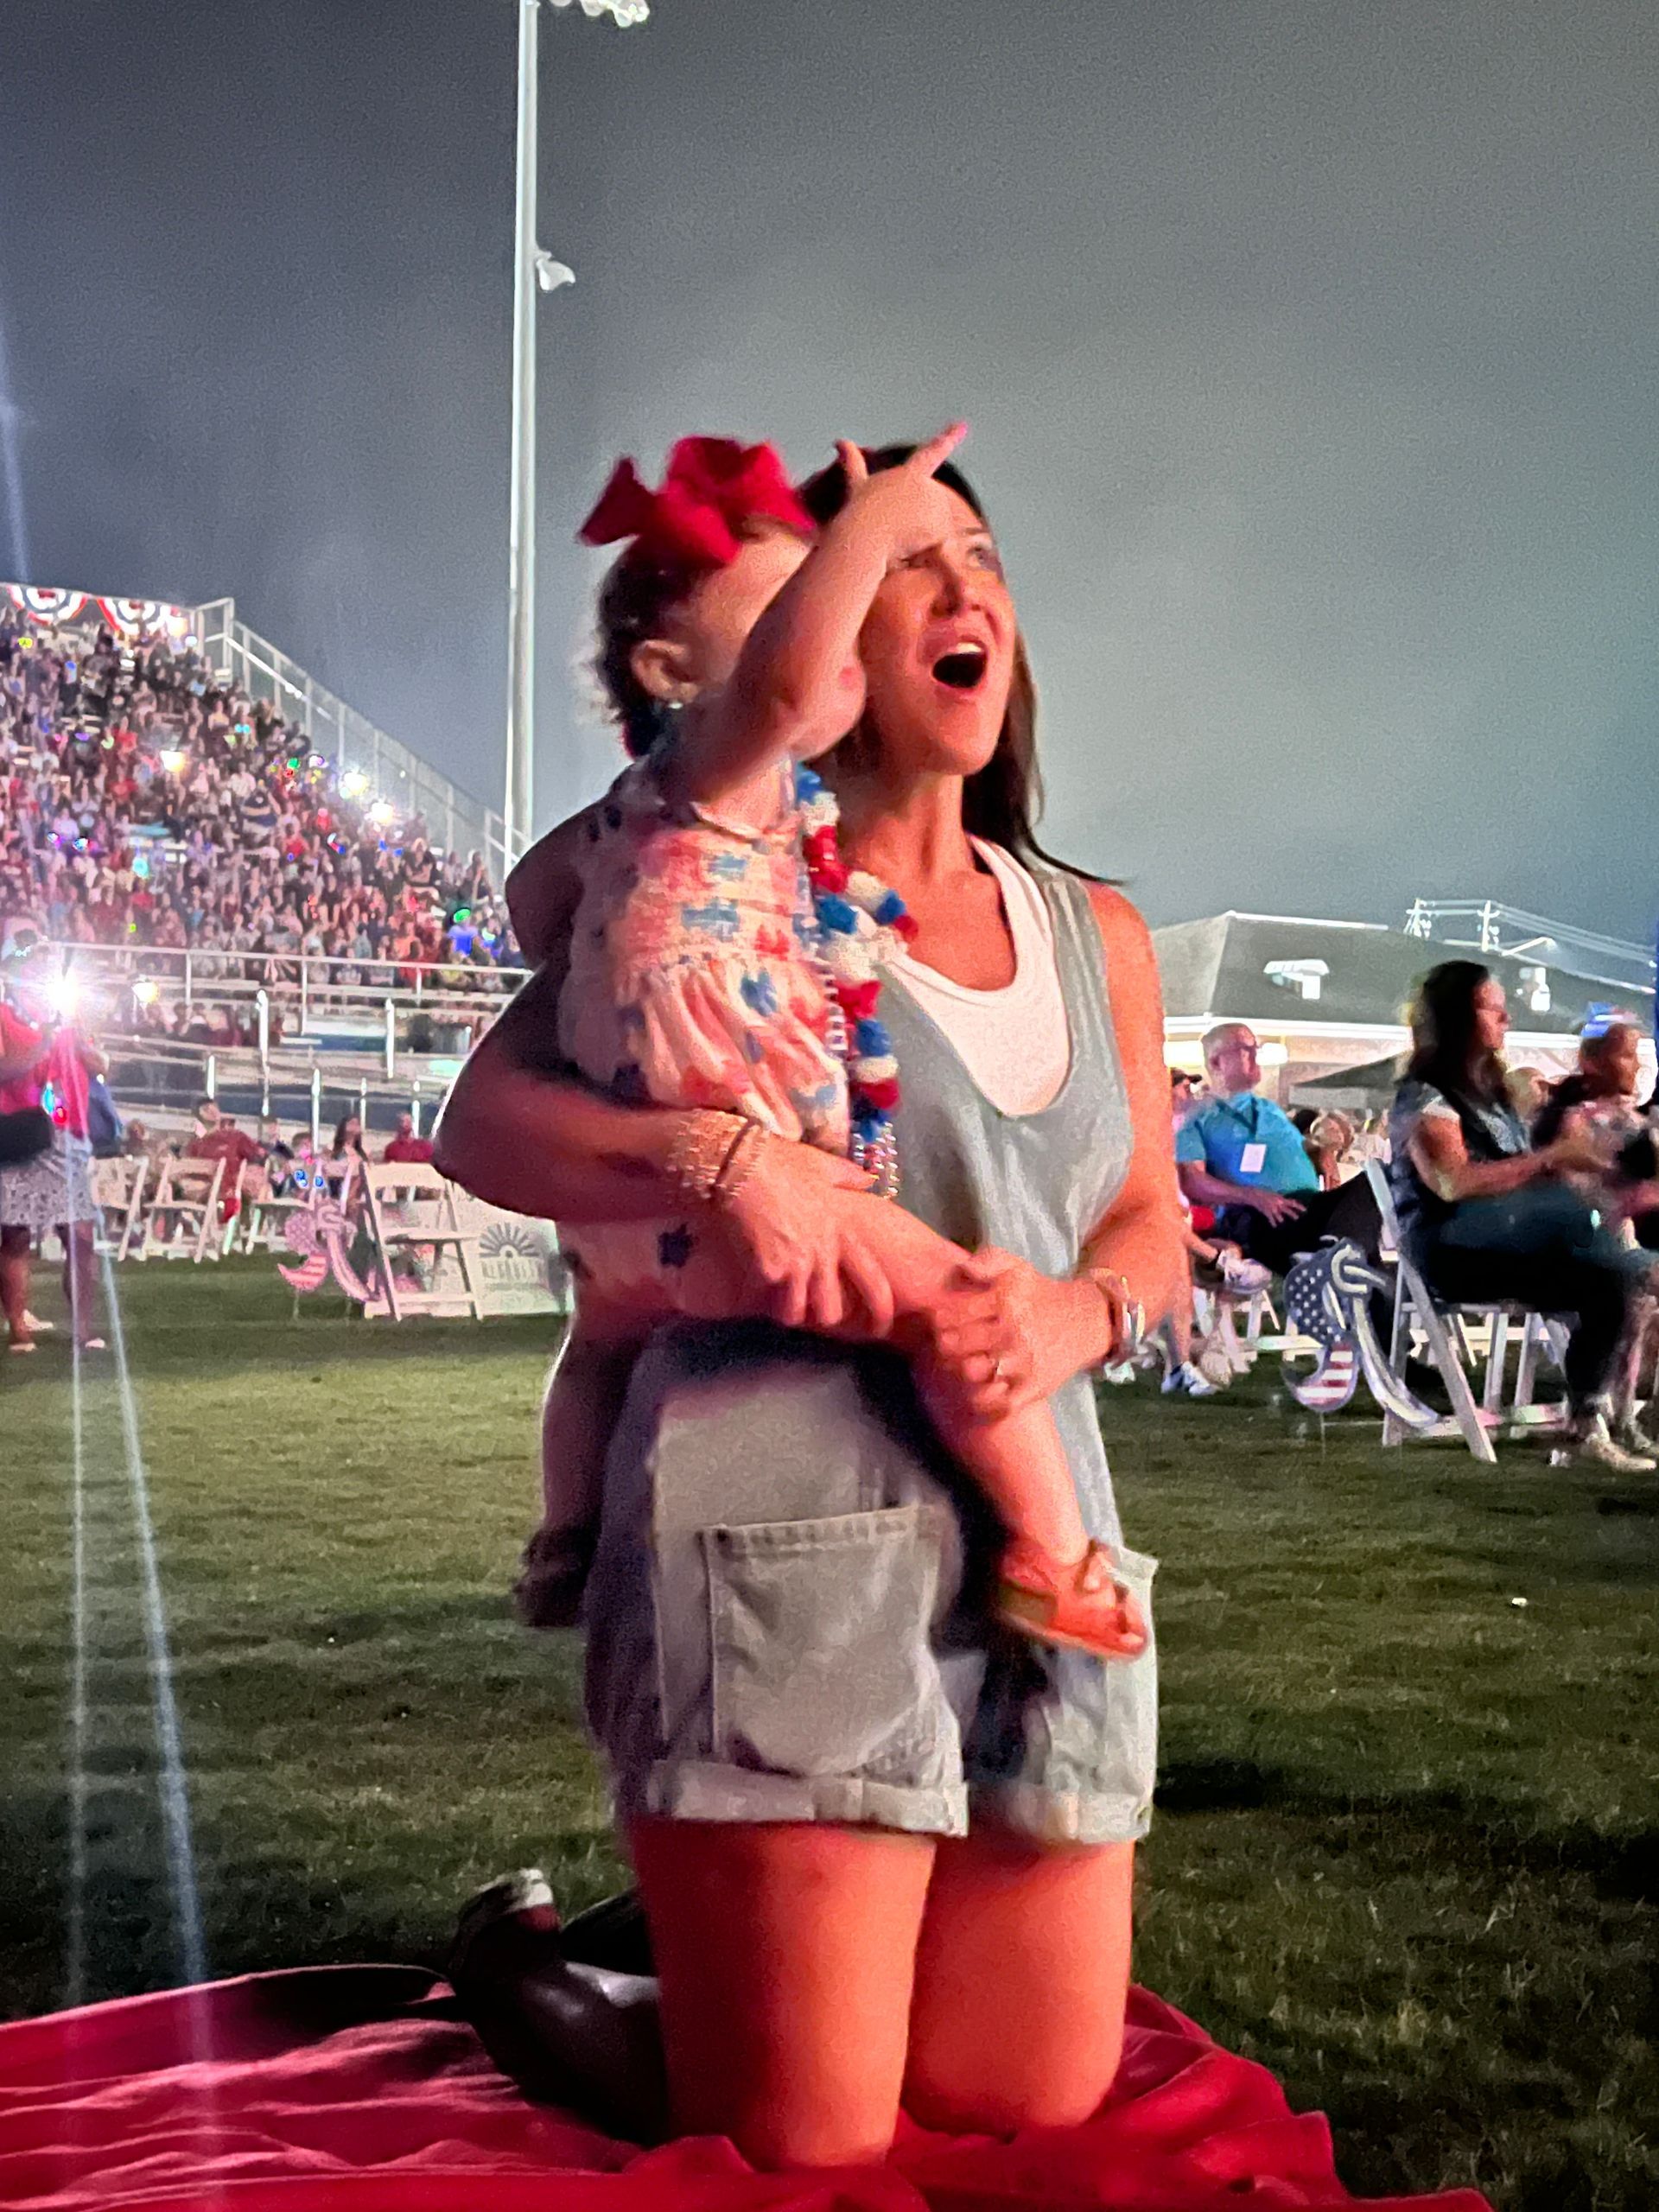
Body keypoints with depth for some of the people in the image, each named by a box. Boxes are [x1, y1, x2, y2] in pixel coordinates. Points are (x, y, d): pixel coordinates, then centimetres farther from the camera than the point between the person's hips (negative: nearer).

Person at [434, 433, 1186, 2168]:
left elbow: (1150, 1224, 19)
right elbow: (485, 1124, -4)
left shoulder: (1097, 936, 15)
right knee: (803, 2152, -3)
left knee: (1043, 2118, 10)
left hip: (1043, 1555, 6)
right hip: (789, 1536, -6)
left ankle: (674, 1943, 31)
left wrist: (1078, 1314, -6)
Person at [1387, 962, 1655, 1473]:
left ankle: (1589, 1426, -17)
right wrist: (1551, 1157, -18)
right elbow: (1454, 1183, -21)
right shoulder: (1424, 1097, -5)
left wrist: (1569, 1159, -1)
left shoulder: (1490, 1090, 21)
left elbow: (1519, 1177, 18)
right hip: (1453, 1249, -8)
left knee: (1613, 1277, -17)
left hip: (1513, 1244, 8)